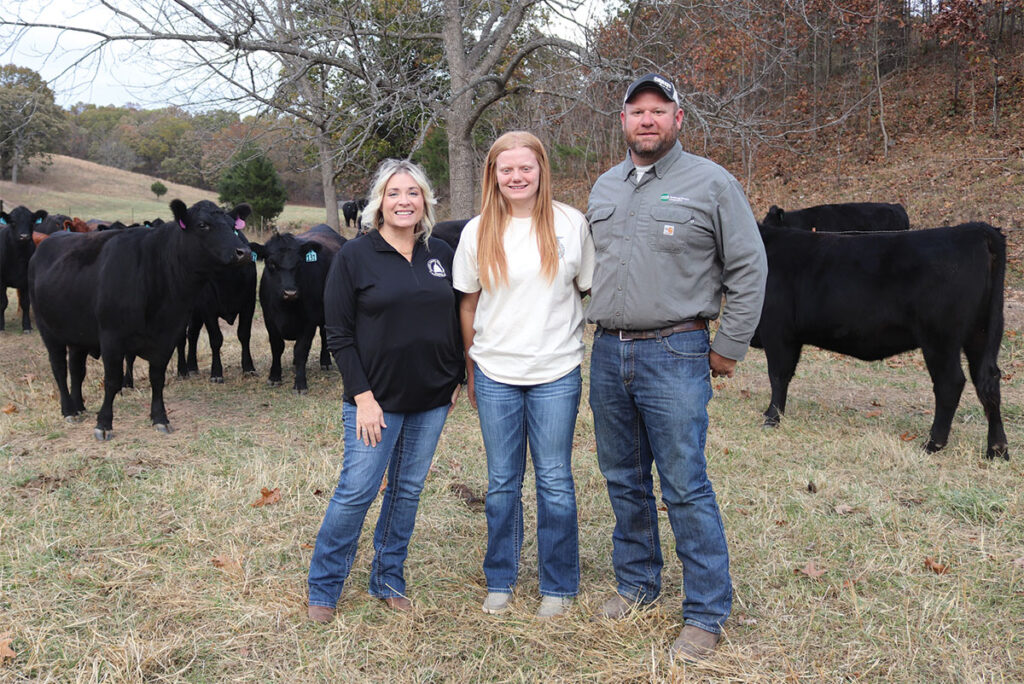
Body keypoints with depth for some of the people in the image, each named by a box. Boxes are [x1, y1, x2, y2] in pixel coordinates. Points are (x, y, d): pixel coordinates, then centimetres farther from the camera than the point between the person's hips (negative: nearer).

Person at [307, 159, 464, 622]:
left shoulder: (442, 254, 7)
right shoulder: (355, 256, -5)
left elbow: (457, 320, 14)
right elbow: (339, 335, -7)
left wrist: (456, 379, 7)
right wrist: (362, 396, -14)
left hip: (431, 399, 4)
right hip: (376, 397, -4)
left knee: (408, 491, 12)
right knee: (356, 491, -2)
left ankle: (388, 581, 29)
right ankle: (323, 589, 17)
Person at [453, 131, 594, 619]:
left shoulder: (571, 223, -2)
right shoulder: (478, 232, 2)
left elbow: (593, 293, 4)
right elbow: (468, 306, 9)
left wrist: (594, 364, 1)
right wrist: (471, 372, 10)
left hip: (556, 373, -1)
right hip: (495, 374, 2)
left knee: (554, 482, 6)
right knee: (502, 483, 12)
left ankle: (559, 585, 22)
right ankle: (500, 580, 28)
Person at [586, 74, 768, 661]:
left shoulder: (711, 183, -4)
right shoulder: (604, 188, 13)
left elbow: (749, 269, -3)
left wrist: (729, 350, -3)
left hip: (675, 354, -6)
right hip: (608, 353, 6)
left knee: (686, 489, -4)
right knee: (624, 479, 15)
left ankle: (707, 613, 9)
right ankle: (637, 583, 32)